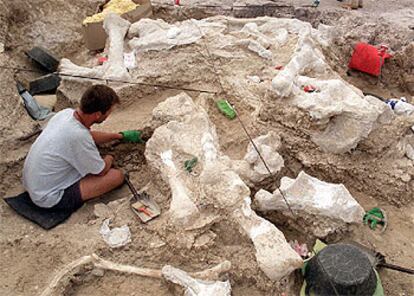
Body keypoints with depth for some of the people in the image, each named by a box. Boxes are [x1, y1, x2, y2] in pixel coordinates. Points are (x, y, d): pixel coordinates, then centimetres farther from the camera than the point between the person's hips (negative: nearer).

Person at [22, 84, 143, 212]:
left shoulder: (66, 113, -7)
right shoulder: (78, 136, -32)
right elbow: (101, 171, -14)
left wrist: (120, 136, 19)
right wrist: (109, 159, 8)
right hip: (49, 199, -9)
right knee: (117, 176, -13)